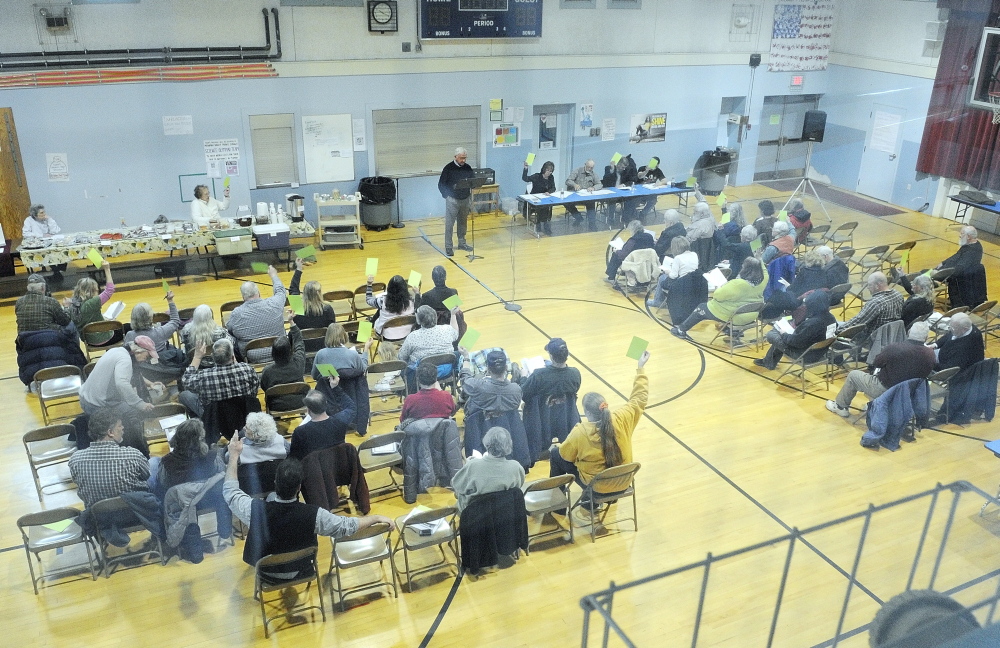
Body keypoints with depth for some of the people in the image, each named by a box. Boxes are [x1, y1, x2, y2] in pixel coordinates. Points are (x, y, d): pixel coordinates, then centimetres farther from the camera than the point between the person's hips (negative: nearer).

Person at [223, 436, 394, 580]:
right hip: (299, 571, 0)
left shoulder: (256, 509, -33)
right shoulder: (313, 515, -35)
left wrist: (234, 455, -6)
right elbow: (347, 526, -24)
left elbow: (230, 491, -14)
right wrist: (377, 518, -11)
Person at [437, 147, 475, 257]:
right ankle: (448, 247, 2)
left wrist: (470, 196, -4)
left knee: (463, 223, 14)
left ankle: (462, 243, 27)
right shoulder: (448, 168, -7)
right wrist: (447, 196, -10)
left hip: (465, 200, 4)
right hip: (452, 200, -4)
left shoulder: (468, 168, 4)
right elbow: (441, 185, -3)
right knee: (449, 224, -3)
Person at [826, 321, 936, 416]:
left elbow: (876, 364, -7)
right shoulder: (930, 354, -14)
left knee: (853, 375, 17)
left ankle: (841, 406, 32)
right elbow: (925, 374, 5)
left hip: (885, 391, -6)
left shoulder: (894, 348, -27)